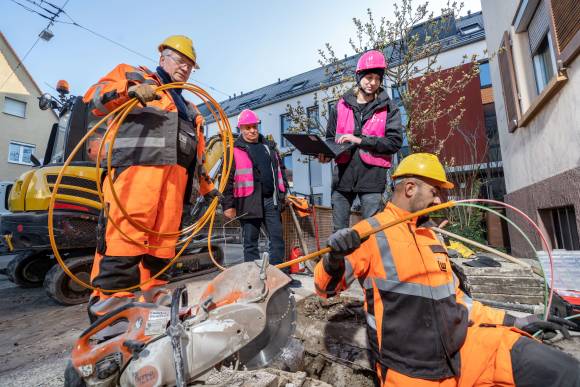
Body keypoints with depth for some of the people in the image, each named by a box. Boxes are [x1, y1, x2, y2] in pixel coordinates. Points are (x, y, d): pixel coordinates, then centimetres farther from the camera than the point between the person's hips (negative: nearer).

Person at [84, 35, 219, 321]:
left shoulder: (187, 108, 36)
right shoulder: (134, 75, 22)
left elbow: (197, 155, 32)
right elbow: (95, 96, 6)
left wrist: (208, 187, 27)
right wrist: (130, 89, -14)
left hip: (176, 174, 6)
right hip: (137, 164, -5)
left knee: (164, 237, 0)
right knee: (127, 232, -17)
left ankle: (153, 295, 5)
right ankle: (110, 297, -14)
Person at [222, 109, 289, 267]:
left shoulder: (269, 146, 18)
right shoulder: (234, 150, 2)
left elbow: (280, 169, 21)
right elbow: (227, 179, -2)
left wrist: (283, 192, 14)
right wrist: (228, 205, -7)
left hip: (271, 200, 4)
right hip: (249, 202, -4)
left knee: (278, 239, 5)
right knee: (250, 242, 5)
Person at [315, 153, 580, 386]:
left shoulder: (429, 236, 15)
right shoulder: (369, 232, -10)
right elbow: (326, 287, -11)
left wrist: (512, 321, 17)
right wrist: (334, 259, -33)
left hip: (463, 346, 6)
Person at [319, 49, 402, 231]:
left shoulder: (389, 108, 6)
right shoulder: (341, 105, 13)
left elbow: (395, 142, -5)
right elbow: (330, 138, 19)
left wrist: (361, 140, -14)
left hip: (372, 176, -2)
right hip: (343, 175, 3)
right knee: (339, 230, 9)